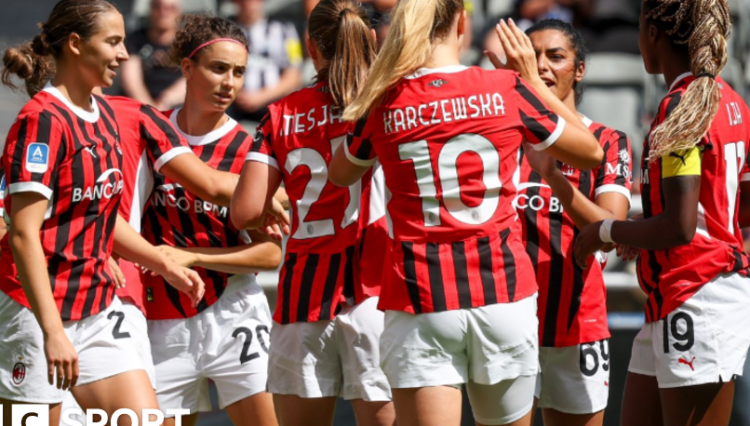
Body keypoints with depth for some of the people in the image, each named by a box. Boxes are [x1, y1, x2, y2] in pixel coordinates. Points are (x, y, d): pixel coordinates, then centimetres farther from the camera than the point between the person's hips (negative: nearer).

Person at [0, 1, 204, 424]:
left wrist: (165, 265, 20)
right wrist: (53, 331, -27)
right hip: (37, 310, -8)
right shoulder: (43, 120, -15)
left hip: (99, 308, 8)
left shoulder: (104, 114, 11)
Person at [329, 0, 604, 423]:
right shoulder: (507, 90, -1)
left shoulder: (384, 106, 0)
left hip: (420, 303, -1)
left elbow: (341, 174, 21)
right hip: (504, 293, 1)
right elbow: (590, 151, 14)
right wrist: (532, 78, 22)